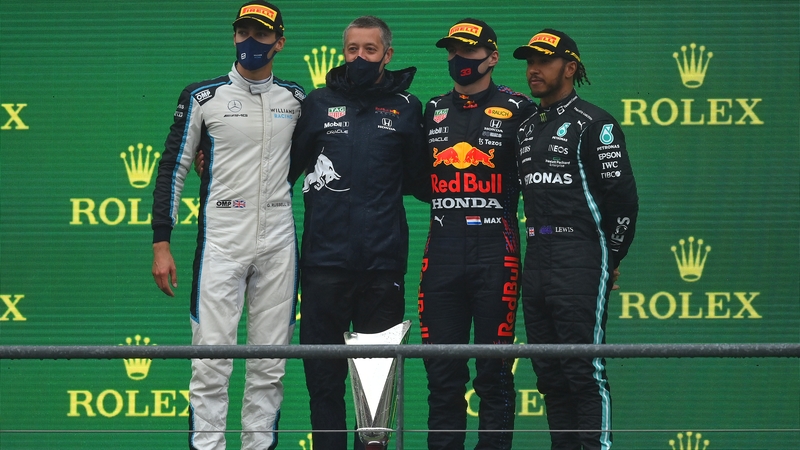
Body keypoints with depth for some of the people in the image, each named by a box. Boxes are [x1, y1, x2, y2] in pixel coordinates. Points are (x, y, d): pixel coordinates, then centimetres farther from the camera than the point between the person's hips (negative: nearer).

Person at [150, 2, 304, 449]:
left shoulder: (296, 98, 9)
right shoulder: (203, 97, 1)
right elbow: (172, 169, 2)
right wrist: (161, 244, -4)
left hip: (278, 244, 3)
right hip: (221, 241, -3)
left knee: (270, 365, 4)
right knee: (212, 360, -8)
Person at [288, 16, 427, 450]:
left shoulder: (406, 108, 9)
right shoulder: (318, 103, 9)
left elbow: (416, 178, 14)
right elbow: (287, 166, 11)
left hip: (384, 262, 0)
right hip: (325, 257, 0)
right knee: (324, 372, 2)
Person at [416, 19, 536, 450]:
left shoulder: (516, 110, 1)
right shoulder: (433, 111, 14)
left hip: (495, 252, -4)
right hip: (442, 251, 4)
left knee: (494, 369, 0)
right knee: (442, 369, 5)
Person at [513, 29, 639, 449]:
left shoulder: (594, 124, -6)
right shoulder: (526, 128, 18)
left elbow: (622, 195, -9)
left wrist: (610, 258, -5)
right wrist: (536, 252, 16)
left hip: (579, 260, -8)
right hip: (536, 261, 8)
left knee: (584, 370, -11)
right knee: (548, 371, 7)